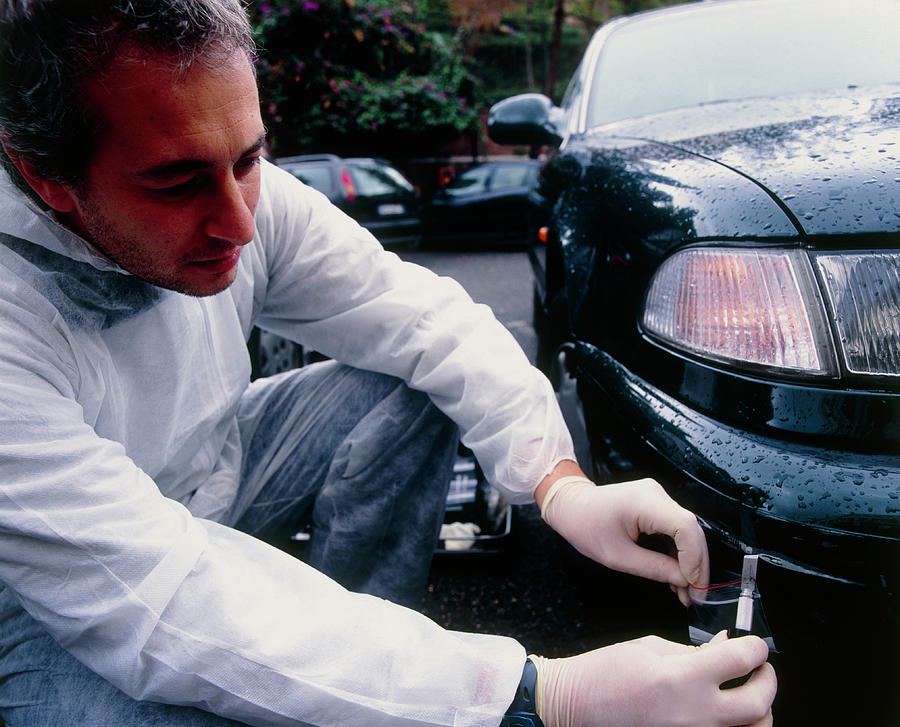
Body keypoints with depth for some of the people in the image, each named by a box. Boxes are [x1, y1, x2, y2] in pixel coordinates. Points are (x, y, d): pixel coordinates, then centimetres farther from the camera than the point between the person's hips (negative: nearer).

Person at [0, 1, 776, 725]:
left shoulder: (246, 194, -18)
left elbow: (423, 316, -12)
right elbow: (164, 603, -42)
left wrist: (562, 484, -27)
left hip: (207, 473, 6)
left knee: (412, 386, -9)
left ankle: (361, 658, 1)